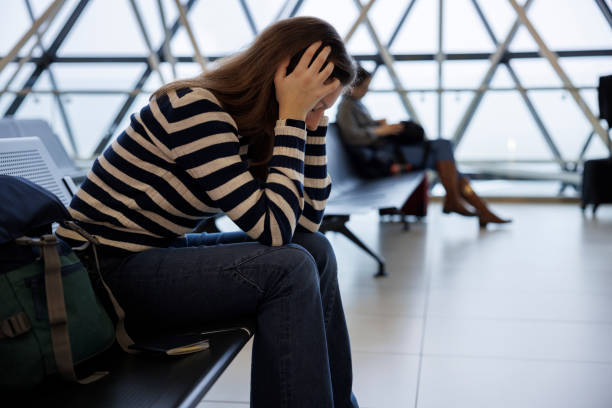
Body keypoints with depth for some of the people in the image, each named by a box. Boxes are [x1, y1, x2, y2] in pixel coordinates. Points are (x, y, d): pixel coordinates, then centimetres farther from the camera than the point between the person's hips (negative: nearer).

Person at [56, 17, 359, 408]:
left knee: (316, 249, 0)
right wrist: (293, 119, -22)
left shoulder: (248, 124, 2)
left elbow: (309, 219, 4)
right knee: (288, 268, -21)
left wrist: (313, 121, -3)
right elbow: (273, 229, -26)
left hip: (156, 254, 9)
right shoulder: (195, 109, -24)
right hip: (105, 275, -9)